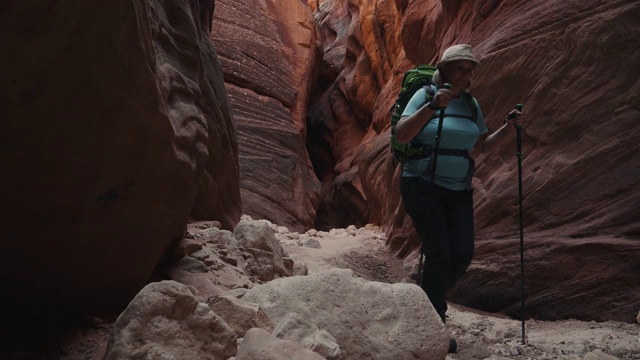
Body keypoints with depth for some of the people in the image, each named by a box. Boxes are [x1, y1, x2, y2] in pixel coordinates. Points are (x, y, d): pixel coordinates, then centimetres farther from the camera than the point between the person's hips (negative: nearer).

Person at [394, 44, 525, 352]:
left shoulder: (471, 104, 11)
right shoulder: (425, 95, -6)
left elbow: (483, 146, 16)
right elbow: (401, 135, -19)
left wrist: (509, 128, 1)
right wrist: (432, 106, -27)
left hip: (458, 191, 6)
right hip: (423, 186, -5)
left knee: (463, 254, -2)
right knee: (439, 252, -13)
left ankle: (429, 300, 25)